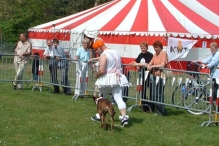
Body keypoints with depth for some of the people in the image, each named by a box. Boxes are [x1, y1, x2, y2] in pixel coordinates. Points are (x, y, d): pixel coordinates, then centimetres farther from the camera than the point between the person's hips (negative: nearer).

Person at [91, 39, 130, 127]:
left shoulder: (103, 55, -13)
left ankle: (99, 116, 25)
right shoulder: (116, 52, 13)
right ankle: (124, 117, -17)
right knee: (119, 98, -2)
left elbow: (101, 70, -21)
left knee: (101, 99, 14)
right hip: (118, 78, 6)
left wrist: (96, 75, -3)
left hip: (107, 79, -6)